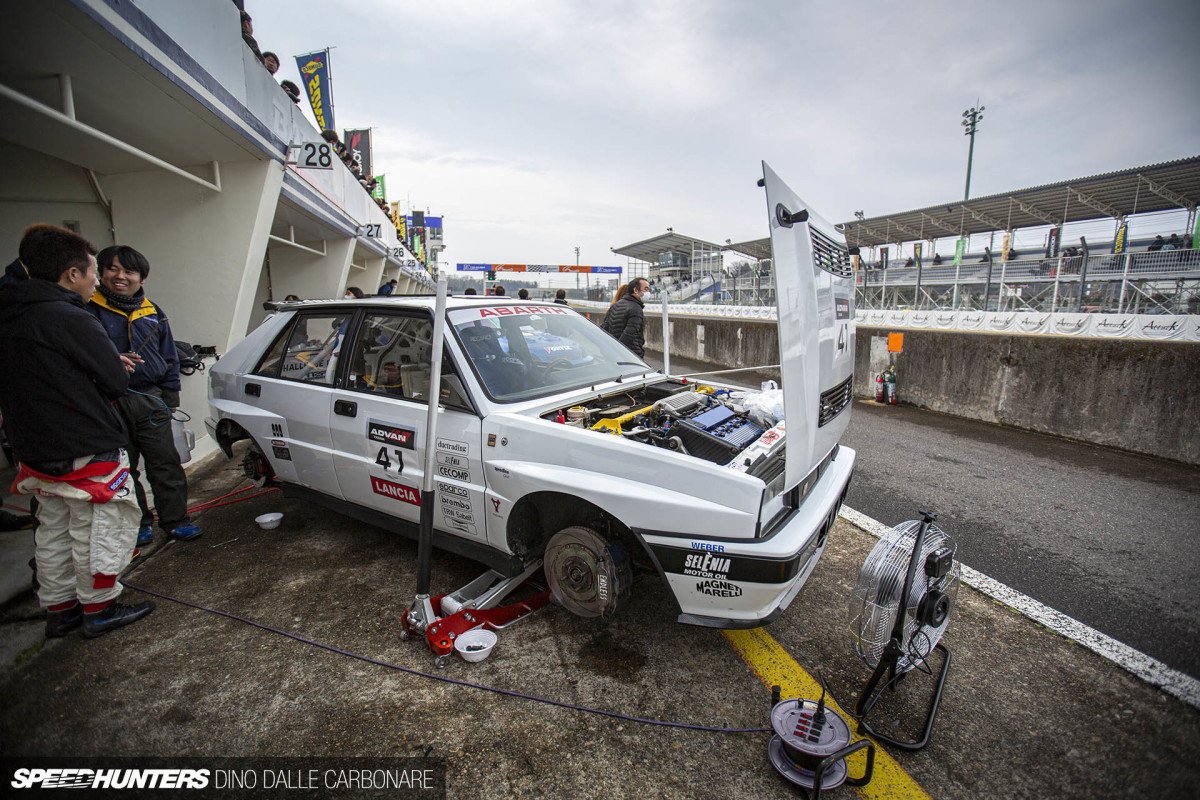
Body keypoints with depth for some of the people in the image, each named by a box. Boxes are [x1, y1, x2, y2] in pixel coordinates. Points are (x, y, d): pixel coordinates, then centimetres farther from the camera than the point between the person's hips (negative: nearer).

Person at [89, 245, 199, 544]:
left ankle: (175, 519, 12)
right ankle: (138, 522, 22)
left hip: (150, 399, 2)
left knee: (165, 463, 3)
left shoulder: (153, 313, 11)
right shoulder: (89, 309, -1)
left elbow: (169, 359, 16)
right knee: (123, 468, 9)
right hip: (110, 402, -2)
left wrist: (170, 395, 10)